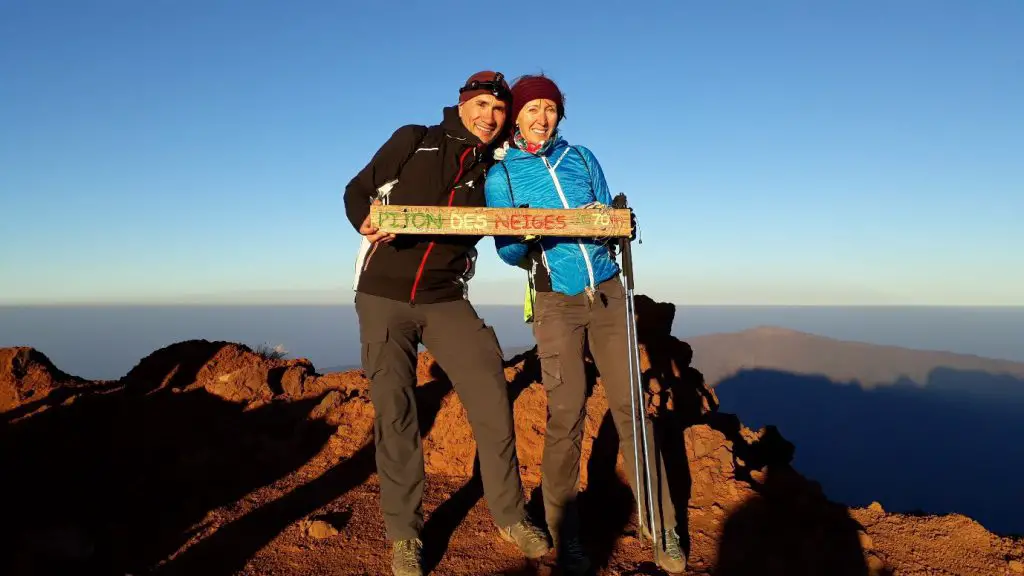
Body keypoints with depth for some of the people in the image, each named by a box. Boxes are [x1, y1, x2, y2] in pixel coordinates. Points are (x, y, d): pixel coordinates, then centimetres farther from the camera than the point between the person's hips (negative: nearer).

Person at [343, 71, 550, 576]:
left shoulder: (494, 169, 7)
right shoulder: (413, 140, 1)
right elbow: (357, 192, 4)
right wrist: (369, 223, -18)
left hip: (446, 301, 2)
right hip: (383, 295, -2)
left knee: (491, 397, -5)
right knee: (394, 411, -1)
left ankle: (509, 516, 12)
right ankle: (404, 536, 13)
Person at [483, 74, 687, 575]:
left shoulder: (581, 157, 12)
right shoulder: (501, 175, 5)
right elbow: (507, 251, 2)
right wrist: (524, 238, -20)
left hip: (608, 292, 3)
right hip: (555, 301, -2)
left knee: (630, 408, 0)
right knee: (565, 417, -7)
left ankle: (663, 530, 10)